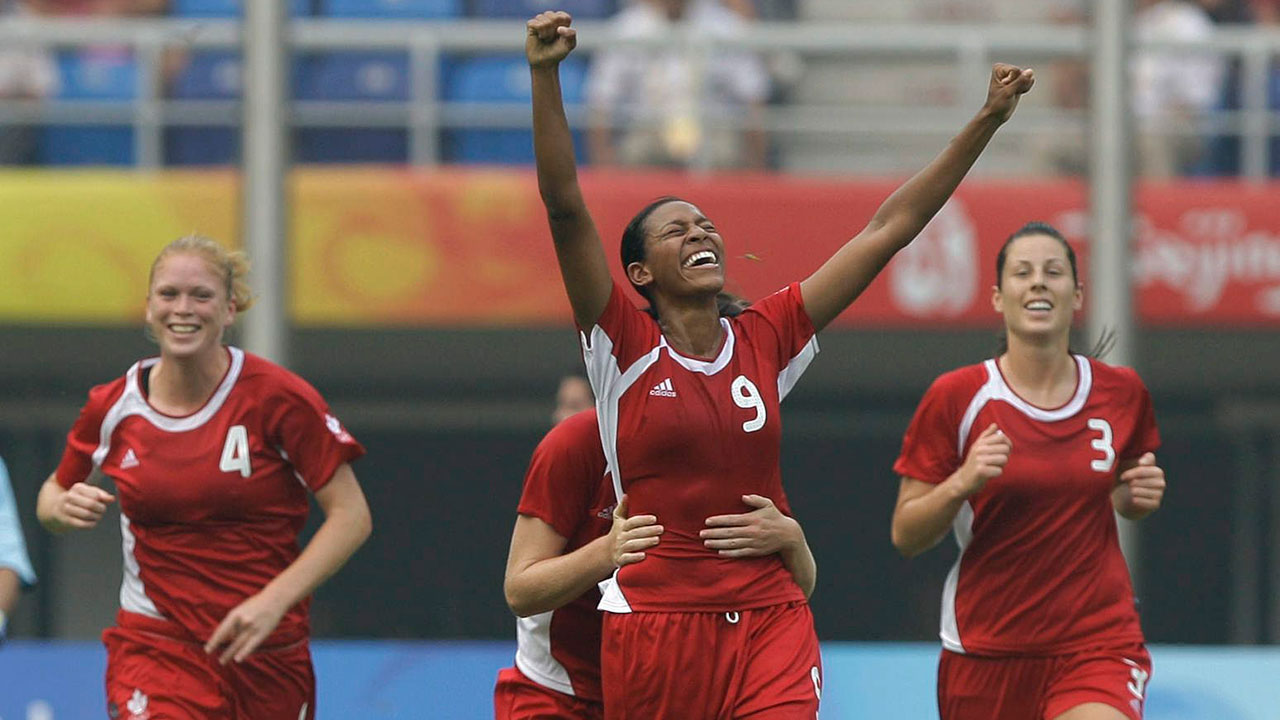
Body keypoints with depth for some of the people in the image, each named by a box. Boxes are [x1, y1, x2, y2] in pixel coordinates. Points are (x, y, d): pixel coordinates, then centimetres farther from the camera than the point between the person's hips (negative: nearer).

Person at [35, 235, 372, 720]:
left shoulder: (277, 398, -9)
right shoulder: (114, 407, 0)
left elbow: (351, 515, -8)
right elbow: (54, 494, 17)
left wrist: (274, 601, -19)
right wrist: (65, 507, -8)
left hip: (269, 657, 0)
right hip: (153, 649, 0)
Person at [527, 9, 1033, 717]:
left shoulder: (764, 339, 7)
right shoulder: (624, 347, -2)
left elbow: (888, 230, 9)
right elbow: (565, 208, -13)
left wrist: (987, 121, 8)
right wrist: (545, 77, -24)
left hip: (770, 624, 2)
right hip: (654, 625, -2)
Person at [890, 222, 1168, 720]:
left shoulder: (1120, 393, 3)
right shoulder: (955, 398, -5)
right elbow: (905, 537, -4)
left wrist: (1140, 496, -1)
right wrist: (961, 483, -21)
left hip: (1097, 646, 0)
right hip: (985, 653, 0)